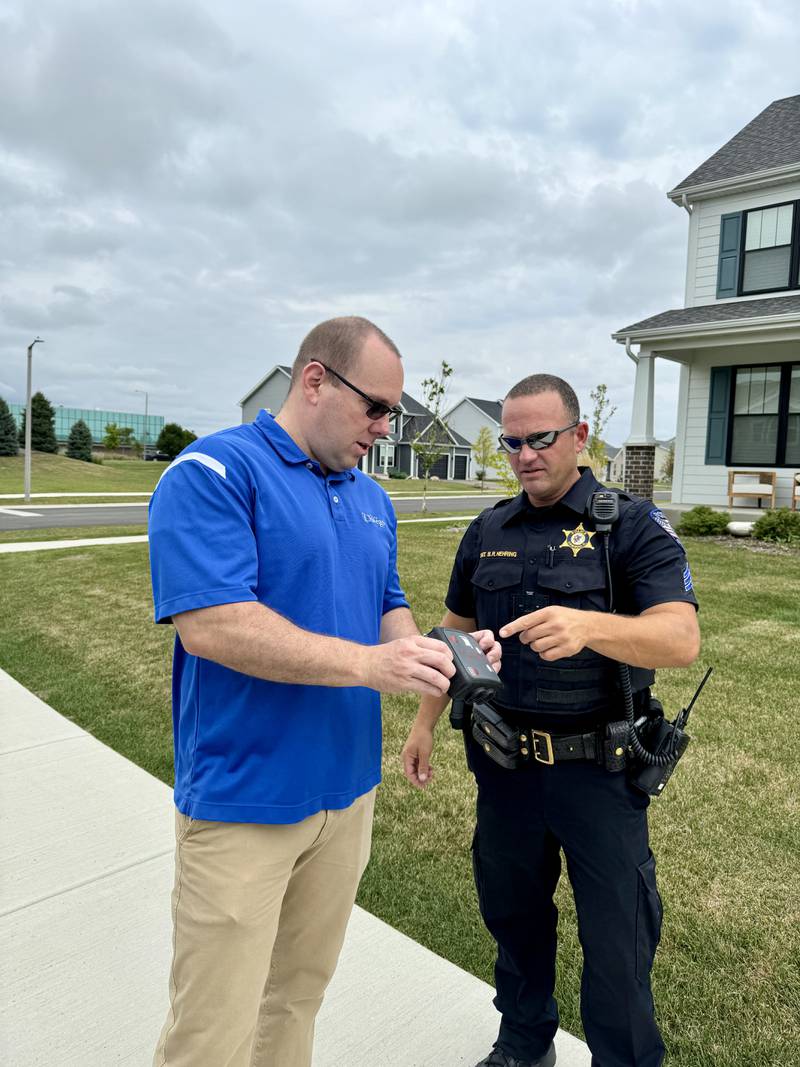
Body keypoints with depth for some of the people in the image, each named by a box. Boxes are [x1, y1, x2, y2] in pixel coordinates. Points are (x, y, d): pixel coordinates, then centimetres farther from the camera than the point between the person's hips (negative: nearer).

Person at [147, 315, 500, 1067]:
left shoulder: (372, 499, 9)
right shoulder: (213, 472, -14)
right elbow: (209, 624, -24)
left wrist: (434, 655, -5)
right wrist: (368, 665, -25)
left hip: (348, 791, 7)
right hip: (244, 802, -6)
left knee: (299, 995, 22)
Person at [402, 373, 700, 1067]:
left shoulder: (634, 527, -9)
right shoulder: (489, 531, 5)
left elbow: (681, 640, -22)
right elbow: (456, 632, 14)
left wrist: (588, 626, -41)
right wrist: (424, 723, 12)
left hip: (599, 770, -4)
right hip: (506, 763, 4)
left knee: (617, 937, 10)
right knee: (512, 912, 20)